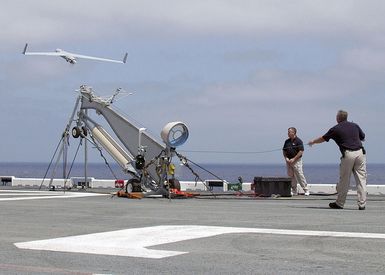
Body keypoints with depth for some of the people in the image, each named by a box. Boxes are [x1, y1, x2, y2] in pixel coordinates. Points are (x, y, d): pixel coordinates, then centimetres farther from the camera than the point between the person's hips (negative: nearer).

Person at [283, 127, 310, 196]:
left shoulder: (298, 141, -7)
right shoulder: (287, 141, 12)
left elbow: (301, 151, -12)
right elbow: (284, 151, 17)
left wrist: (293, 159, -15)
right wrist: (286, 158, -1)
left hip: (296, 161, -6)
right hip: (288, 161, 6)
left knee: (300, 175, -9)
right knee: (291, 176, 5)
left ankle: (306, 190, -4)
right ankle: (294, 191, 12)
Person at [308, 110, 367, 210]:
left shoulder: (335, 129, 6)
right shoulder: (355, 126, 14)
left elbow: (323, 138, 19)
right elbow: (363, 137, 27)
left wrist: (313, 141, 37)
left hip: (348, 154, -3)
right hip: (360, 152, 3)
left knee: (344, 180, 5)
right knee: (361, 179, 3)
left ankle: (339, 203, 14)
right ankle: (362, 204, 1)